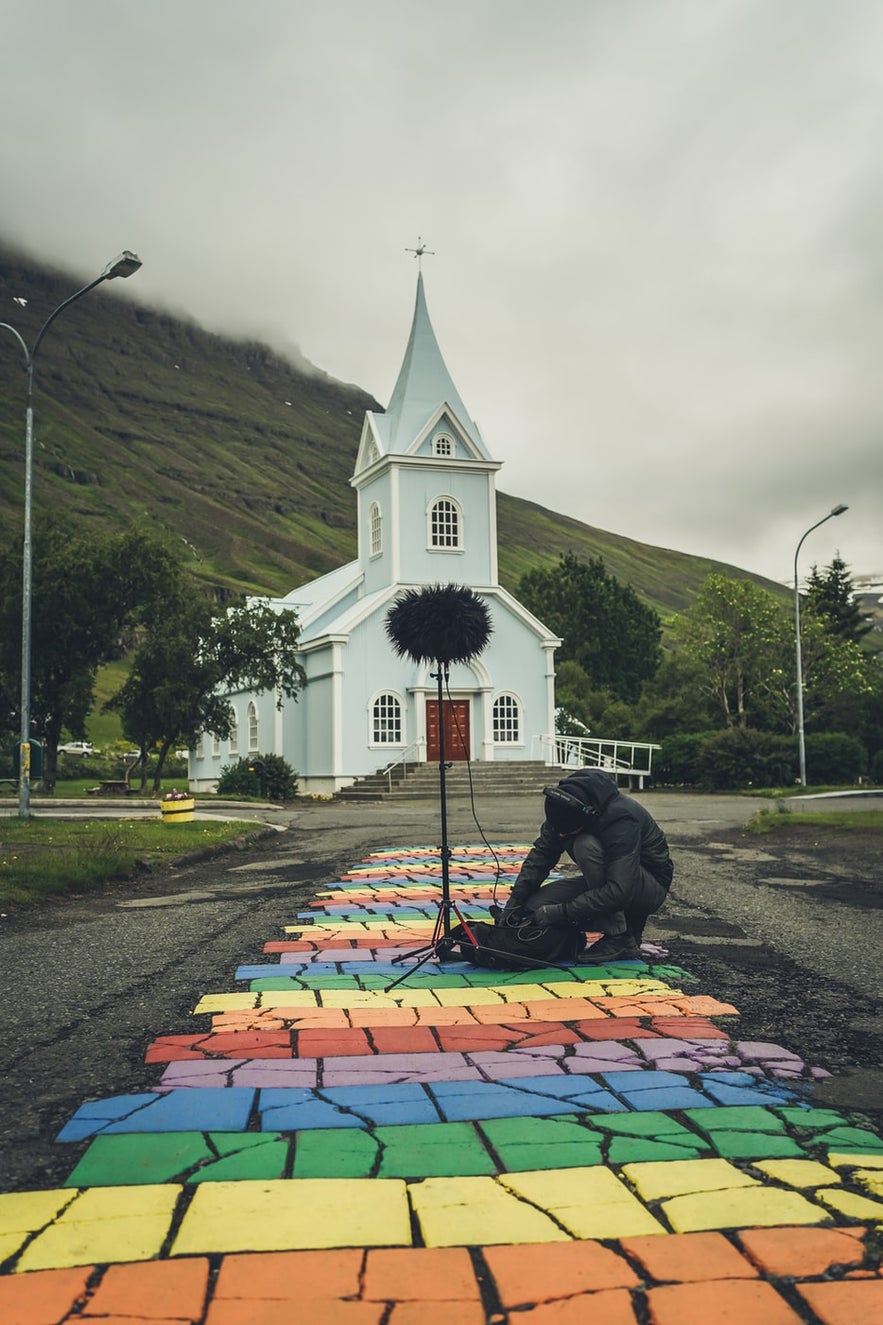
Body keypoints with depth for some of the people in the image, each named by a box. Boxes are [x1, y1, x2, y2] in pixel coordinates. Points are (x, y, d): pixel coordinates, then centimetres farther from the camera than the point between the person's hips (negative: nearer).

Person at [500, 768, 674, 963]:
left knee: (586, 845, -33)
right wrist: (515, 900, -19)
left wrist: (561, 912, -35)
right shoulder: (564, 808, -13)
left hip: (652, 885, -7)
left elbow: (619, 891, -37)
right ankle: (628, 919, 4)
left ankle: (621, 939, -20)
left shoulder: (622, 819, -34)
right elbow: (541, 853, -7)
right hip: (608, 881, 7)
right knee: (536, 903, -13)